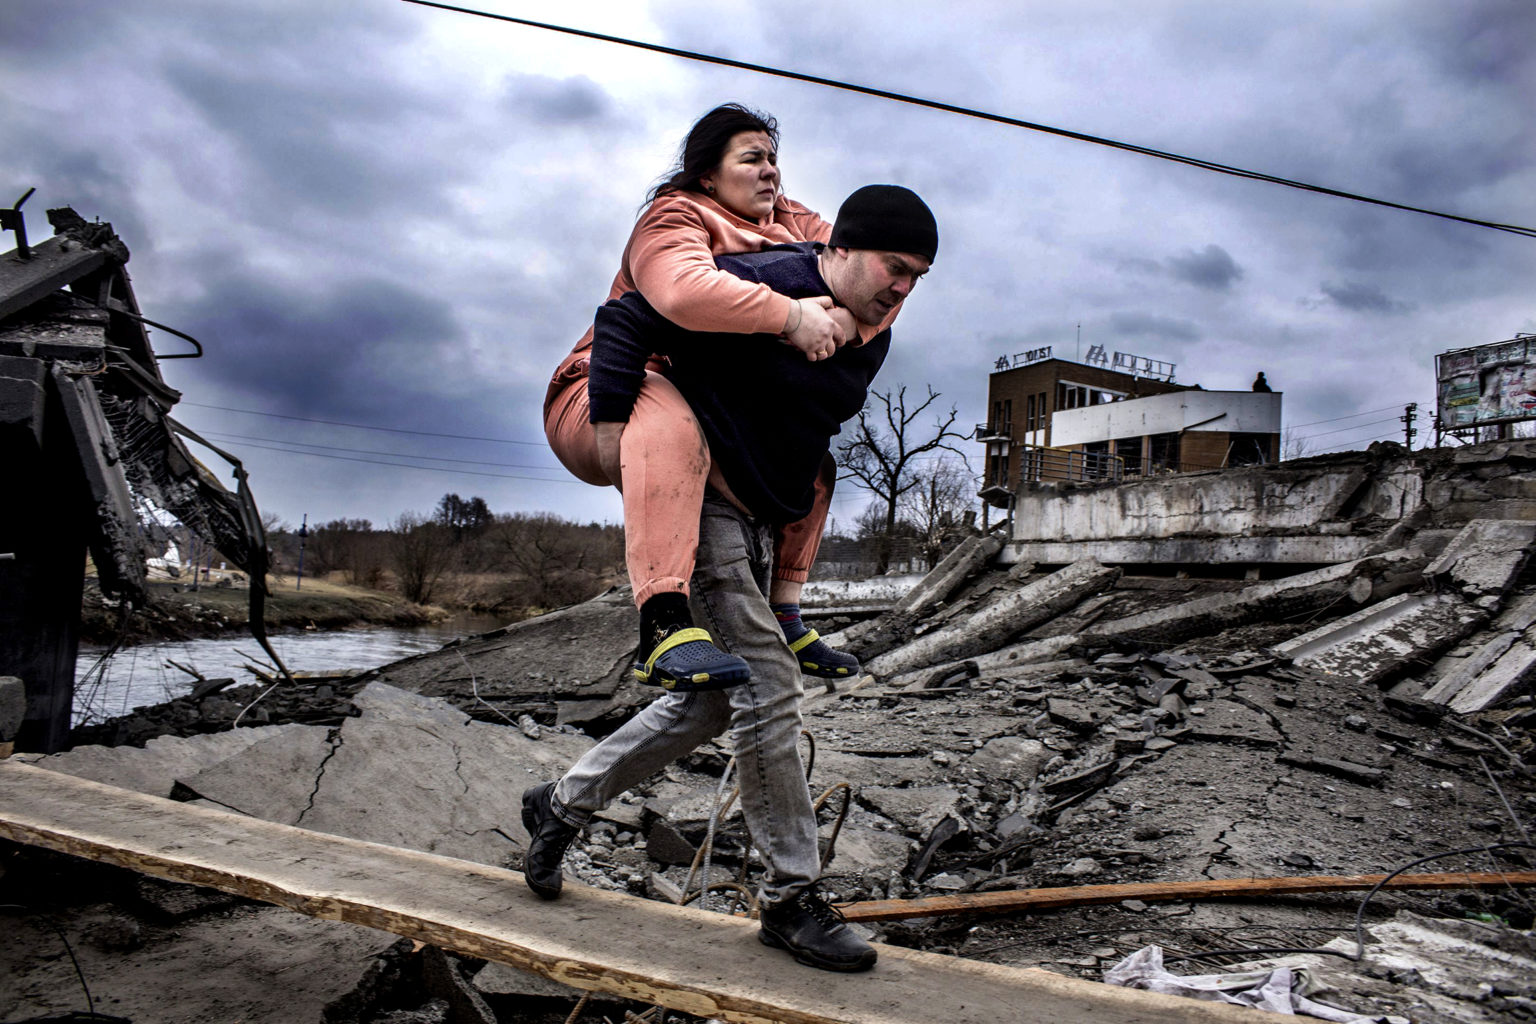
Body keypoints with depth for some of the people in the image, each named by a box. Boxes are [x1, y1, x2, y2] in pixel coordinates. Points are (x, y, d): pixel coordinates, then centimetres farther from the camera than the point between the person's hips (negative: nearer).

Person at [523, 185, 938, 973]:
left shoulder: (871, 342, 10)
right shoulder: (765, 285, -18)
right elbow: (626, 316, -16)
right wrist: (613, 422, -20)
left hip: (755, 522, 10)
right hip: (697, 502, -10)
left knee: (712, 700, 14)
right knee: (768, 690, -10)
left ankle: (563, 805, 30)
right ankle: (791, 899, 4)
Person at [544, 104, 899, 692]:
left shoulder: (790, 224, 9)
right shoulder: (675, 218, -13)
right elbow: (684, 291, -38)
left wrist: (848, 321, -26)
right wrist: (793, 317, -35)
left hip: (704, 413, 8)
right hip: (600, 404, -8)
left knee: (812, 462, 8)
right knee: (669, 422, -41)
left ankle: (783, 619, 9)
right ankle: (664, 626, -48)